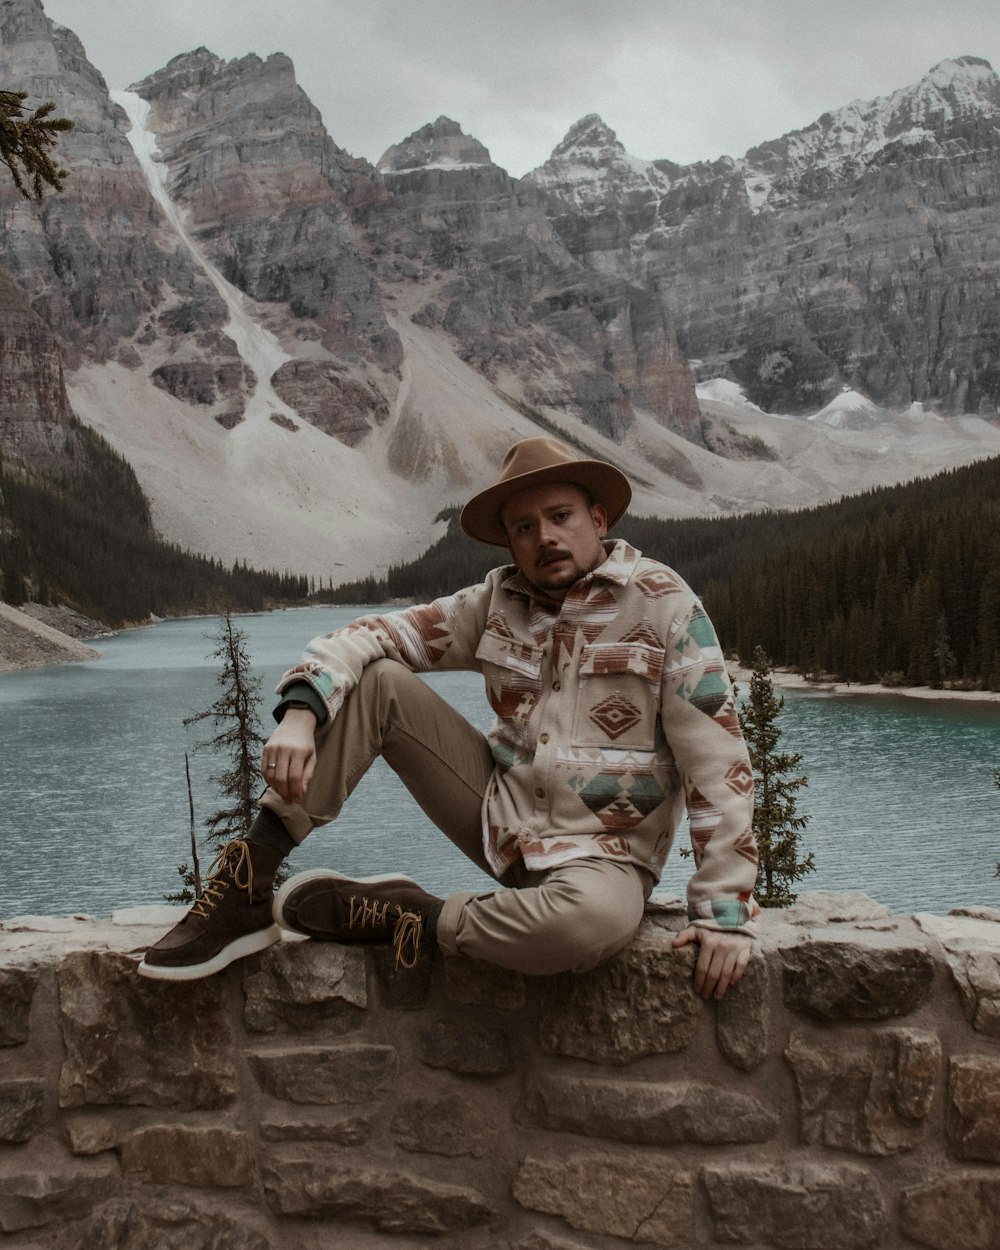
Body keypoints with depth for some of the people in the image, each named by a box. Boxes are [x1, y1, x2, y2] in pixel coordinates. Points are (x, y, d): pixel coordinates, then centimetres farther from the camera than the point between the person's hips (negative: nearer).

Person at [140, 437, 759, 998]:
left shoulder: (663, 604, -11)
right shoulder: (499, 600, 3)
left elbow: (718, 760, -14)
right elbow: (373, 636, -1)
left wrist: (726, 910, -18)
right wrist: (301, 709, -21)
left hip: (603, 855, -4)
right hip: (501, 819, 4)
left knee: (591, 919, -41)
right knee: (374, 681, -8)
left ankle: (391, 915, -16)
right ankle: (246, 890, -10)